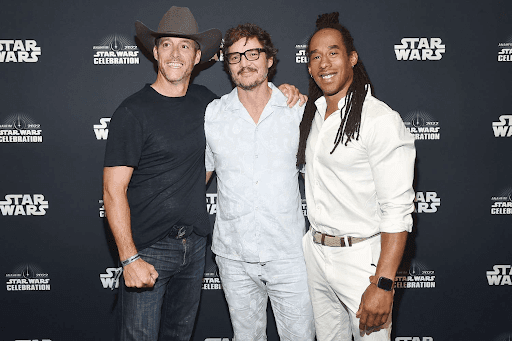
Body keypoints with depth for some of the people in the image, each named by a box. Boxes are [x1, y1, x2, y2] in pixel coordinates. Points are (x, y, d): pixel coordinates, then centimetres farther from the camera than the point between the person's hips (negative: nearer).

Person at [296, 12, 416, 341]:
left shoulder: (382, 119, -16)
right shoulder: (312, 113, 7)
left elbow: (398, 210, -19)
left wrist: (383, 285, -22)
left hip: (361, 257, -6)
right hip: (314, 251, 7)